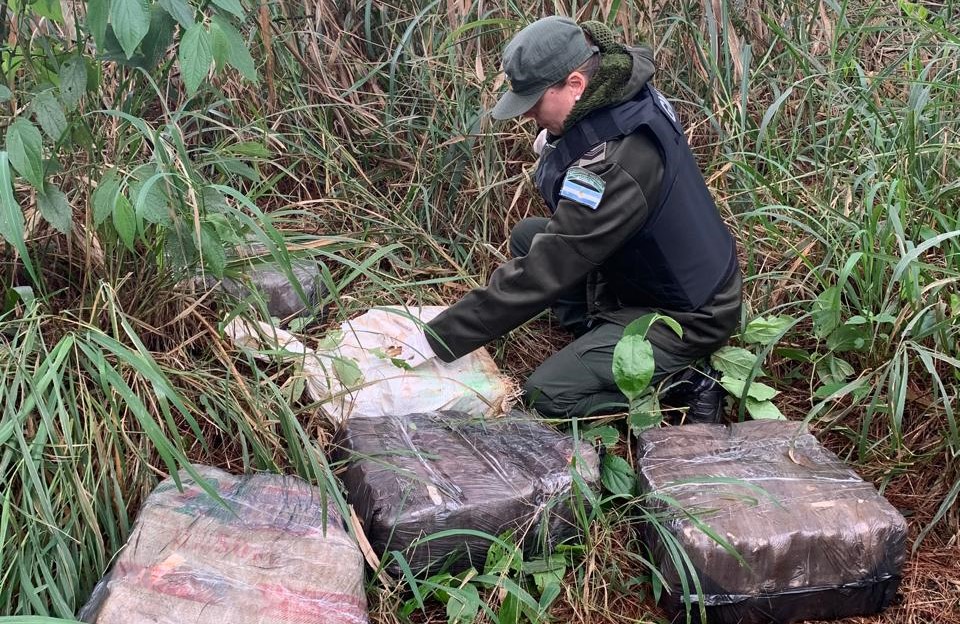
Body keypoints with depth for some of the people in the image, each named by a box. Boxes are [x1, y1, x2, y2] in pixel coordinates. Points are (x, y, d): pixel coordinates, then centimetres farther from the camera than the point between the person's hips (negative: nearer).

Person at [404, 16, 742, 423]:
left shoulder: (614, 169, -35)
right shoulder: (628, 98, -7)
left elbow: (539, 275, -32)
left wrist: (437, 340, -26)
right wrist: (558, 140, -3)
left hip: (688, 316, -9)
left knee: (547, 395, -14)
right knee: (528, 237, 9)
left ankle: (684, 384, -1)